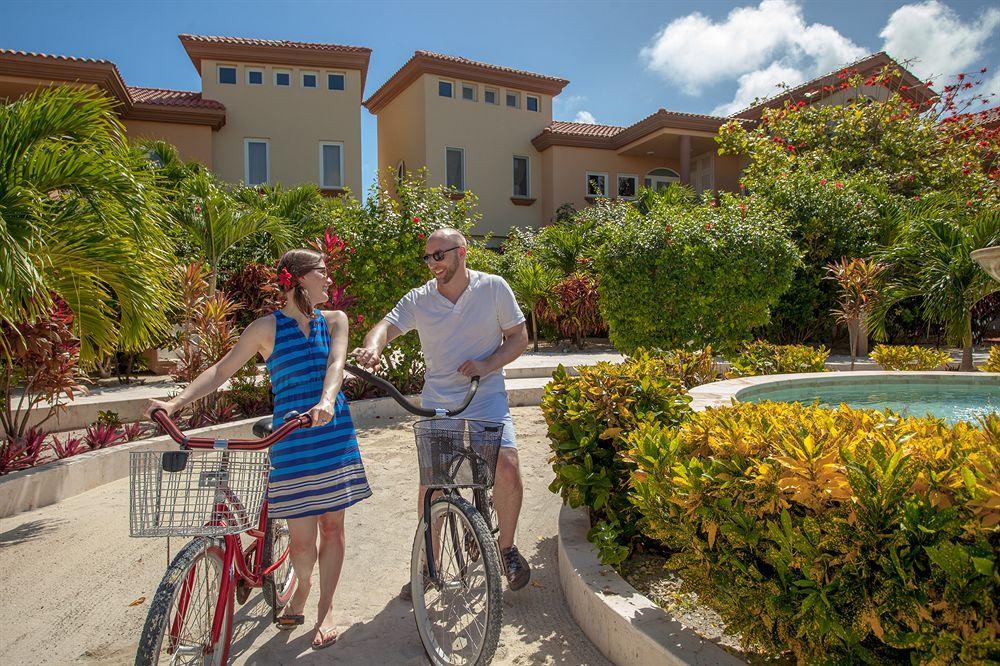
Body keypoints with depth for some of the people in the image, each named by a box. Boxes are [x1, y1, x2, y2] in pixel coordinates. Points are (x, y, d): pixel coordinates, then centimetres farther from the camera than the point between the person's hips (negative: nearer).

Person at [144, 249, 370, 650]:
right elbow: (222, 369, 1)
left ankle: (325, 610, 27)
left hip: (334, 437, 2)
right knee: (301, 537, 0)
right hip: (291, 442, -1)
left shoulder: (334, 321, 5)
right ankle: (302, 588, 34)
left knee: (332, 527, 8)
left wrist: (326, 401, -31)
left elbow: (336, 363, -11)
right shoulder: (267, 328, 0)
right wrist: (175, 402, -10)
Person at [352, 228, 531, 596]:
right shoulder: (418, 299, -1)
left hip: (486, 398, -2)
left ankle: (506, 547, 9)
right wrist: (372, 347, -38)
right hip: (437, 403, 2)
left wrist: (487, 365, -16)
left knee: (507, 468, -19)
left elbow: (519, 337, 0)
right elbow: (387, 324, -14)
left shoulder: (494, 287, -4)